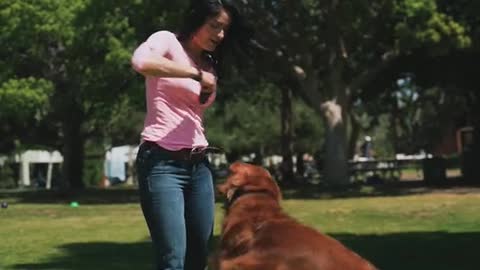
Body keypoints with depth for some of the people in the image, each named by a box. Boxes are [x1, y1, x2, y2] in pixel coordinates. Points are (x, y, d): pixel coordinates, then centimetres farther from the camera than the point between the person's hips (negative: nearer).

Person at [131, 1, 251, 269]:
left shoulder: (209, 65, 20)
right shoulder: (167, 41, -2)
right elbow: (141, 61, -26)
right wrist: (196, 73, -18)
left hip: (199, 166, 8)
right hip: (162, 162, -8)